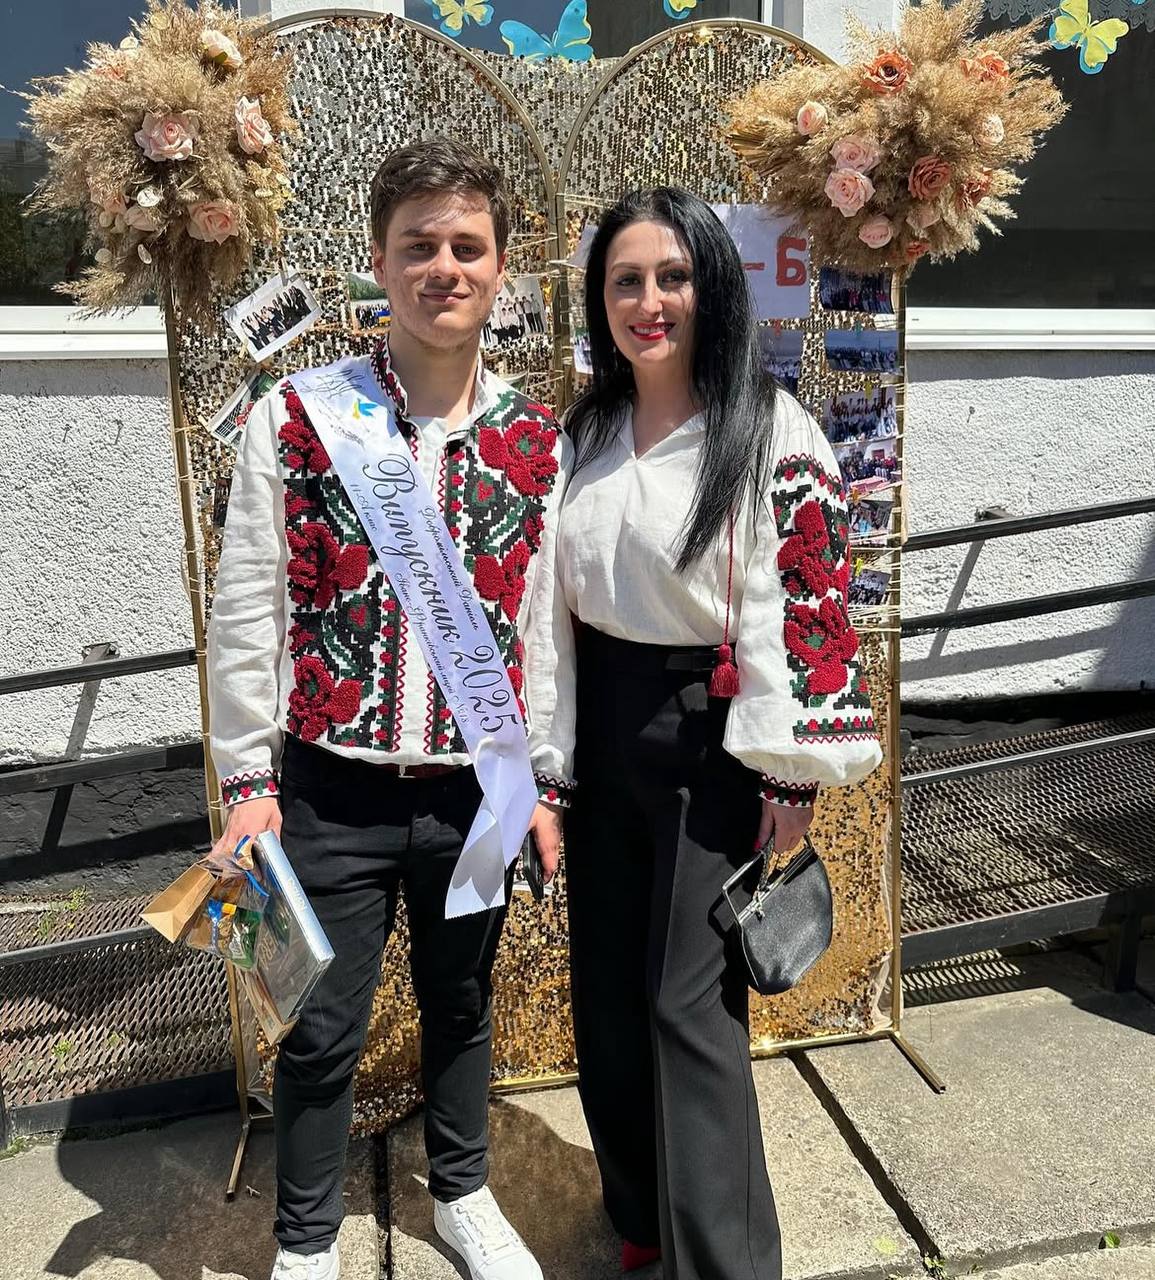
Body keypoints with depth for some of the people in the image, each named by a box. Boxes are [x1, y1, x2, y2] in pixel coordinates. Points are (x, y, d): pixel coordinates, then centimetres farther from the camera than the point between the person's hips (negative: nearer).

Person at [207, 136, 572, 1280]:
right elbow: (246, 614, -4)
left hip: (476, 790, 2)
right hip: (332, 789, -2)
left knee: (460, 1002, 20)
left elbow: (544, 621, 6)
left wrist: (546, 778, 6)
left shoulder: (538, 442, 1)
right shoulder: (295, 418, -5)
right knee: (322, 1027, 11)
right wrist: (248, 779, -5)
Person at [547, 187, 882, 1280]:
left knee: (689, 1007, 0)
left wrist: (793, 777, -14)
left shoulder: (772, 432, -11)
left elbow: (804, 604, -13)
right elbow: (557, 593, 12)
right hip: (599, 729, 6)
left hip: (709, 739, -6)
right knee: (606, 986, 16)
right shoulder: (586, 430, 8)